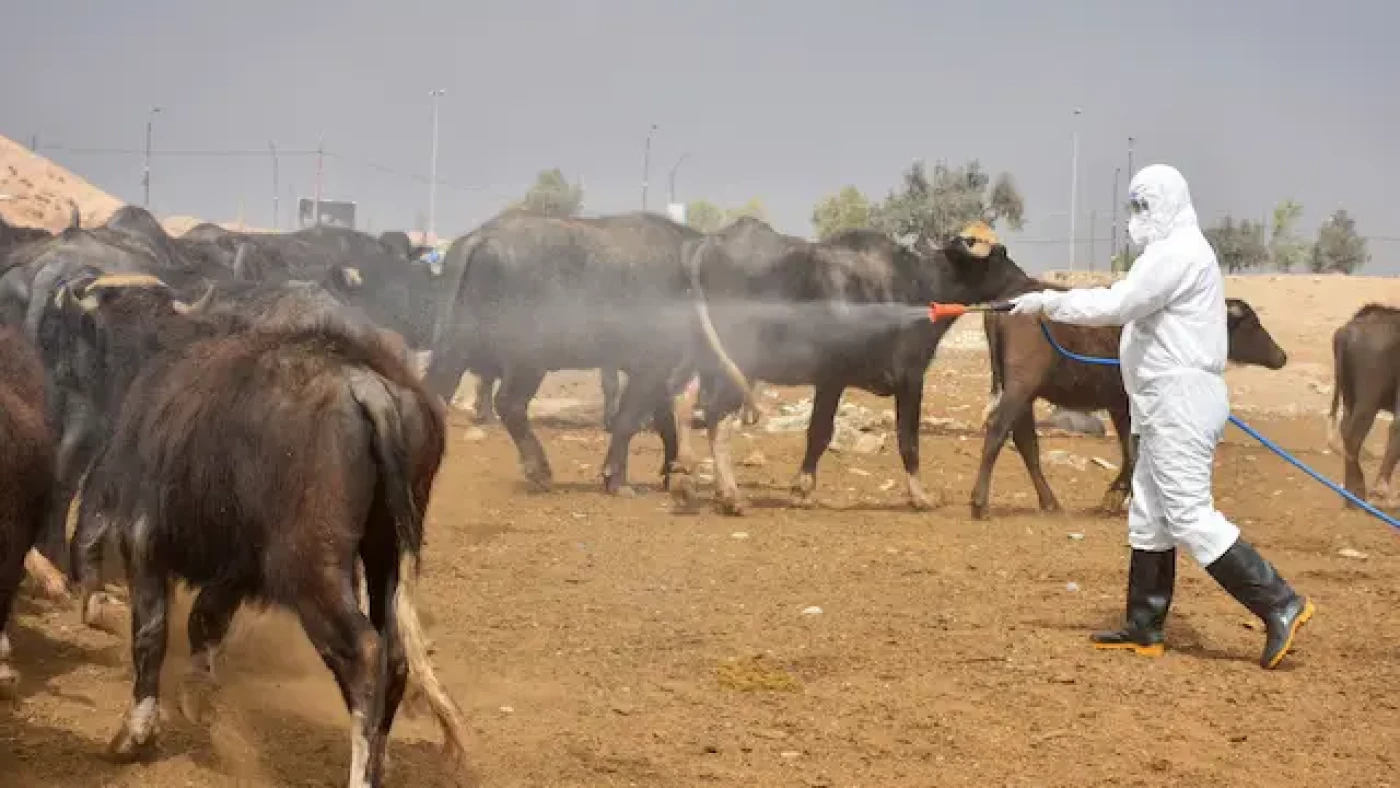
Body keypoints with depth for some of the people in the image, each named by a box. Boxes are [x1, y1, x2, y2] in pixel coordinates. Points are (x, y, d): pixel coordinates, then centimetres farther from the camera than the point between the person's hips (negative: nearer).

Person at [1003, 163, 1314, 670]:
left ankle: (1280, 604, -12)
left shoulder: (1177, 253, -15)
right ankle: (1144, 628, 18)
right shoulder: (1174, 252, 20)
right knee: (1148, 515, 13)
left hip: (1180, 404, -11)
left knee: (1190, 516, -12)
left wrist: (1048, 302, -15)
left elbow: (1116, 305, -22)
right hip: (1170, 405, 11)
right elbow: (1127, 302, 17)